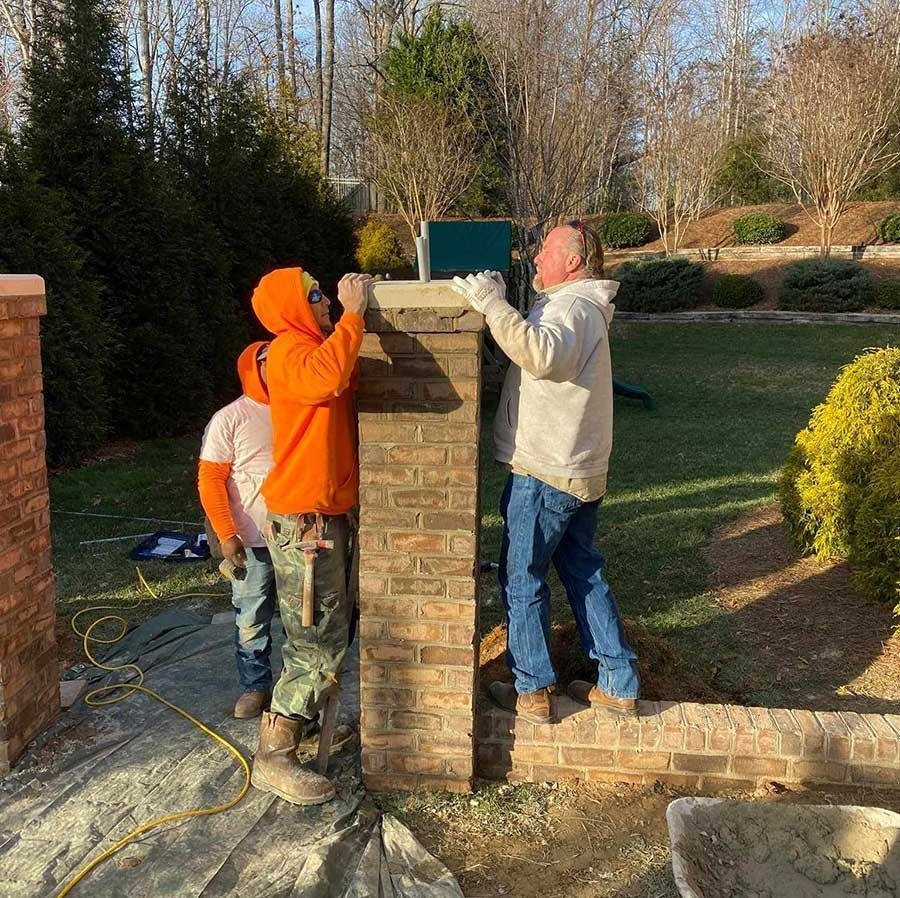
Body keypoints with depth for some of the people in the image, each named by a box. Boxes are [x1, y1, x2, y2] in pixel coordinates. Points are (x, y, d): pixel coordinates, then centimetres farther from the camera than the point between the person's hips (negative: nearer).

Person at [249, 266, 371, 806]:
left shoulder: (312, 347, 16)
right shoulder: (290, 350, -15)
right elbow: (328, 377, -37)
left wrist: (356, 313, 9)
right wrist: (352, 314, -27)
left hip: (329, 514, 10)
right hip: (303, 521, -10)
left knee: (331, 634, 20)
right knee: (320, 644, -7)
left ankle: (304, 724, 36)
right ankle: (274, 758, 3)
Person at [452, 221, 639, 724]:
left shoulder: (571, 308, -18)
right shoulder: (580, 307, 18)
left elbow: (542, 355, -39)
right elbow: (532, 350, 17)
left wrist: (493, 305, -33)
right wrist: (497, 307, 7)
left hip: (544, 474, -10)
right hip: (579, 471, 10)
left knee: (522, 578, 4)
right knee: (584, 573, 16)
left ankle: (533, 692, 14)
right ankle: (619, 684, 23)